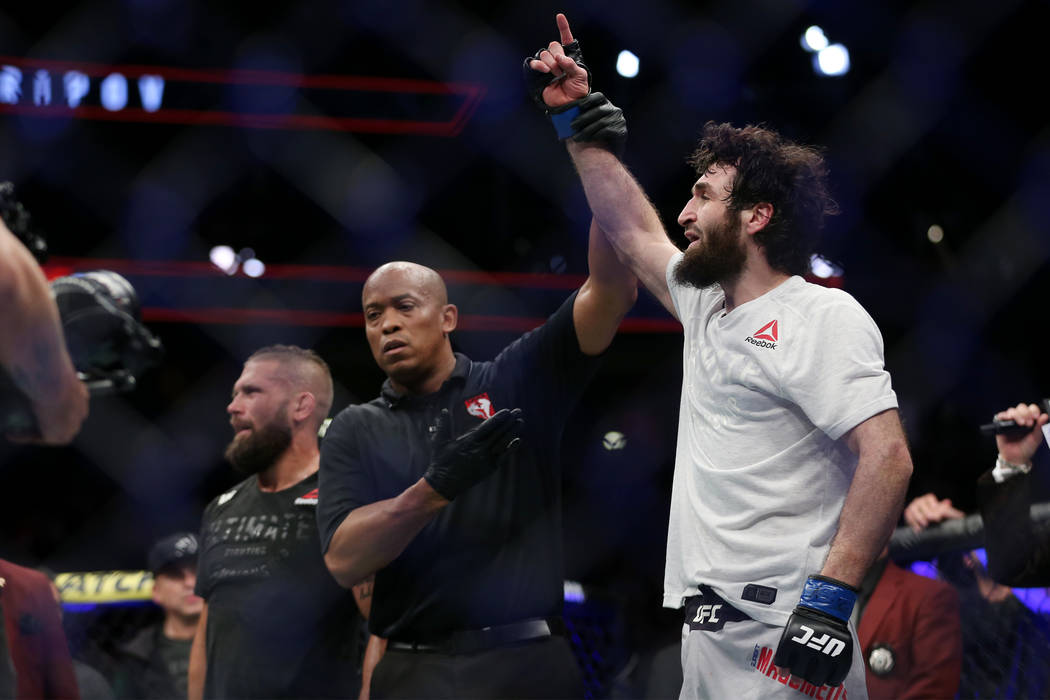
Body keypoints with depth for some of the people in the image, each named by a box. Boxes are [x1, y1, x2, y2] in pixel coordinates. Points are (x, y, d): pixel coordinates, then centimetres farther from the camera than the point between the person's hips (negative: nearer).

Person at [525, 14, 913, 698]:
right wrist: (577, 119, 32)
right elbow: (632, 228, 33)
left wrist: (831, 598, -24)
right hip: (709, 634, 8)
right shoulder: (706, 305, 18)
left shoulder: (824, 316, -8)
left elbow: (887, 457, -18)